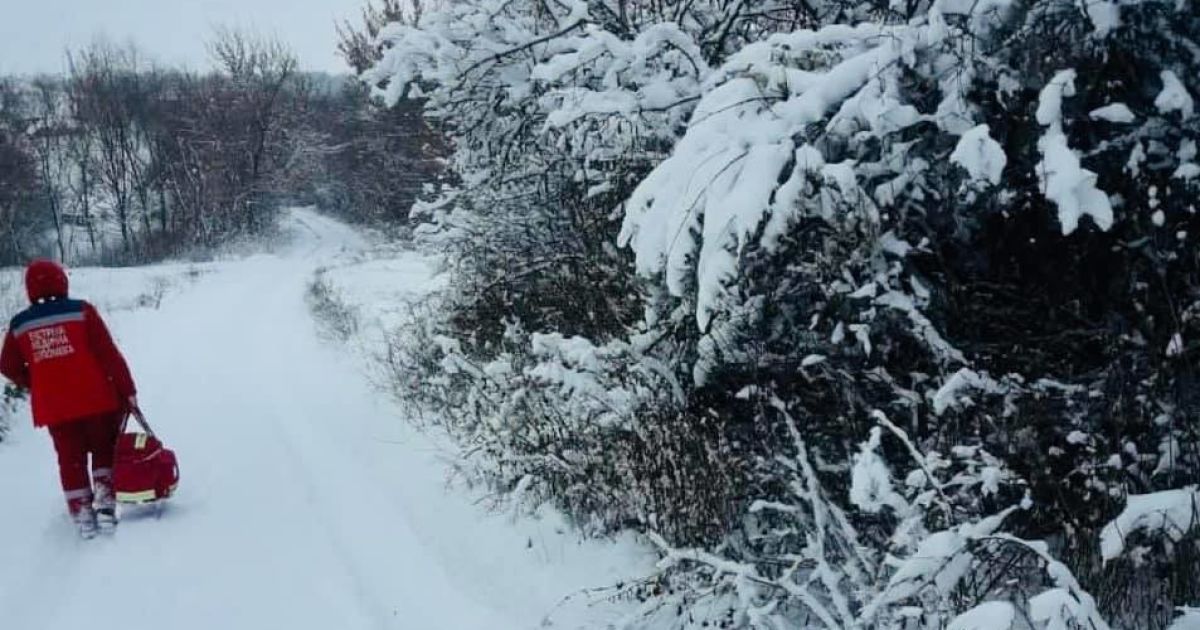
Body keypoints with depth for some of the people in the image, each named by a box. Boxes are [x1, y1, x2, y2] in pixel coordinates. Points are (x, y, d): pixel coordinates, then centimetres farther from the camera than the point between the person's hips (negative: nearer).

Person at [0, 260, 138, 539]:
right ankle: (105, 504, 4)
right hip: (96, 400, -2)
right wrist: (127, 390, -4)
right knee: (104, 451, 16)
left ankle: (82, 514, 13)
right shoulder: (81, 311, -7)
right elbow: (109, 354, -9)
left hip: (54, 408, 2)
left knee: (71, 461, 14)